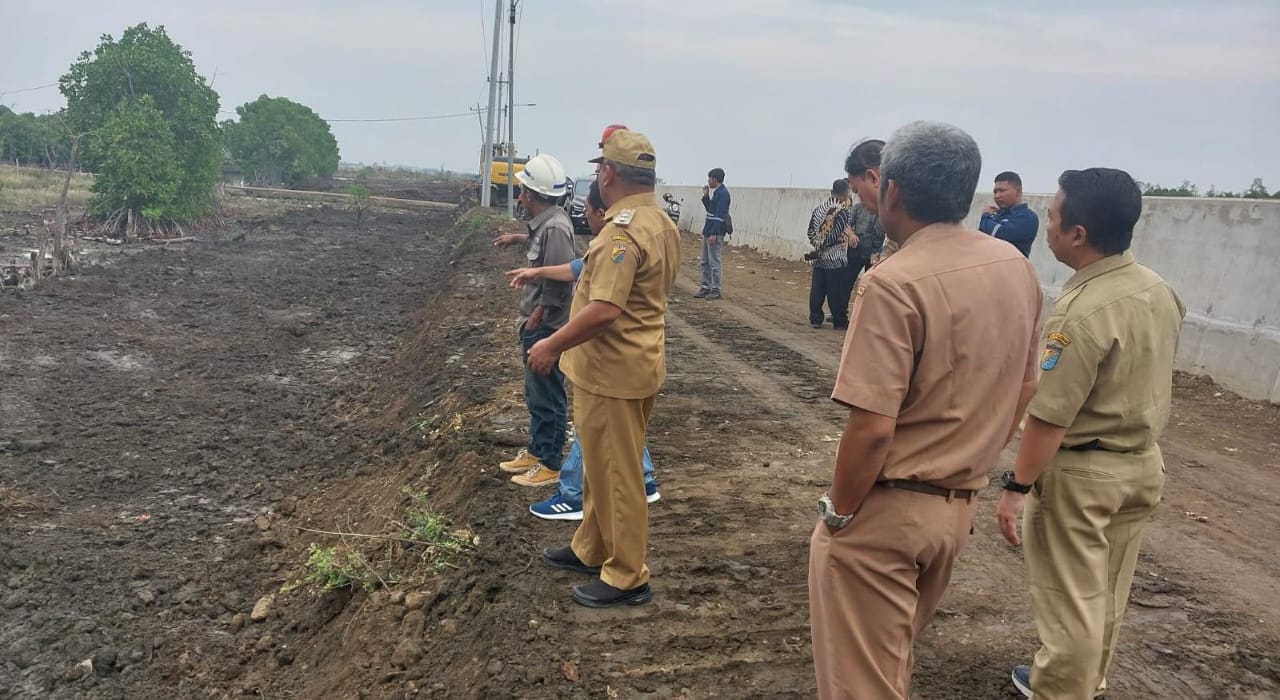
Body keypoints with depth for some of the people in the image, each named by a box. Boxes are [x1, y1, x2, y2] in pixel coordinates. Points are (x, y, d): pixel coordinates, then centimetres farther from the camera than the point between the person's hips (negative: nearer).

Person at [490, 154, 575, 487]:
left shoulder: (555, 228, -23)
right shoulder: (546, 221, 6)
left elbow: (558, 284, -27)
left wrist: (533, 320, -19)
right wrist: (518, 237, 42)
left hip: (547, 328, -10)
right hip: (536, 326, 10)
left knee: (548, 398, 1)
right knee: (536, 394, 20)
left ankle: (550, 465, 13)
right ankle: (536, 451, 34)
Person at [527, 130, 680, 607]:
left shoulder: (623, 230, -23)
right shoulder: (661, 223, 10)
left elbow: (604, 309, -31)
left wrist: (552, 345, -19)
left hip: (611, 371, -10)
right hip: (637, 362, 10)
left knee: (615, 475, 2)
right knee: (601, 466, 22)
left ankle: (626, 578, 14)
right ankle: (590, 550, 37)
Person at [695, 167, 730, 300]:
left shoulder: (723, 193, -14)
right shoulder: (715, 192, 15)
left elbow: (719, 215, -20)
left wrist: (714, 233, -24)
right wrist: (705, 196, 10)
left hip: (716, 232, -10)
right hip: (708, 230, 10)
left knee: (714, 262, -6)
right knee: (705, 261, 13)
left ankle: (716, 290, 0)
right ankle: (706, 287, 20)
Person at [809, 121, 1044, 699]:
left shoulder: (893, 283, -23)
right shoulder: (1016, 268, 2)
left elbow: (872, 428, -25)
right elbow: (1023, 391, 11)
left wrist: (839, 514, -11)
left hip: (887, 510, -7)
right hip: (962, 504, 8)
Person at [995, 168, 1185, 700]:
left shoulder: (1082, 311, -27)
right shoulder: (1160, 291, 0)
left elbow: (1049, 416, -26)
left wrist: (1017, 486, -20)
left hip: (1080, 472, -9)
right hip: (1144, 463, 9)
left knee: (1069, 596, 8)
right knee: (1106, 591, 23)